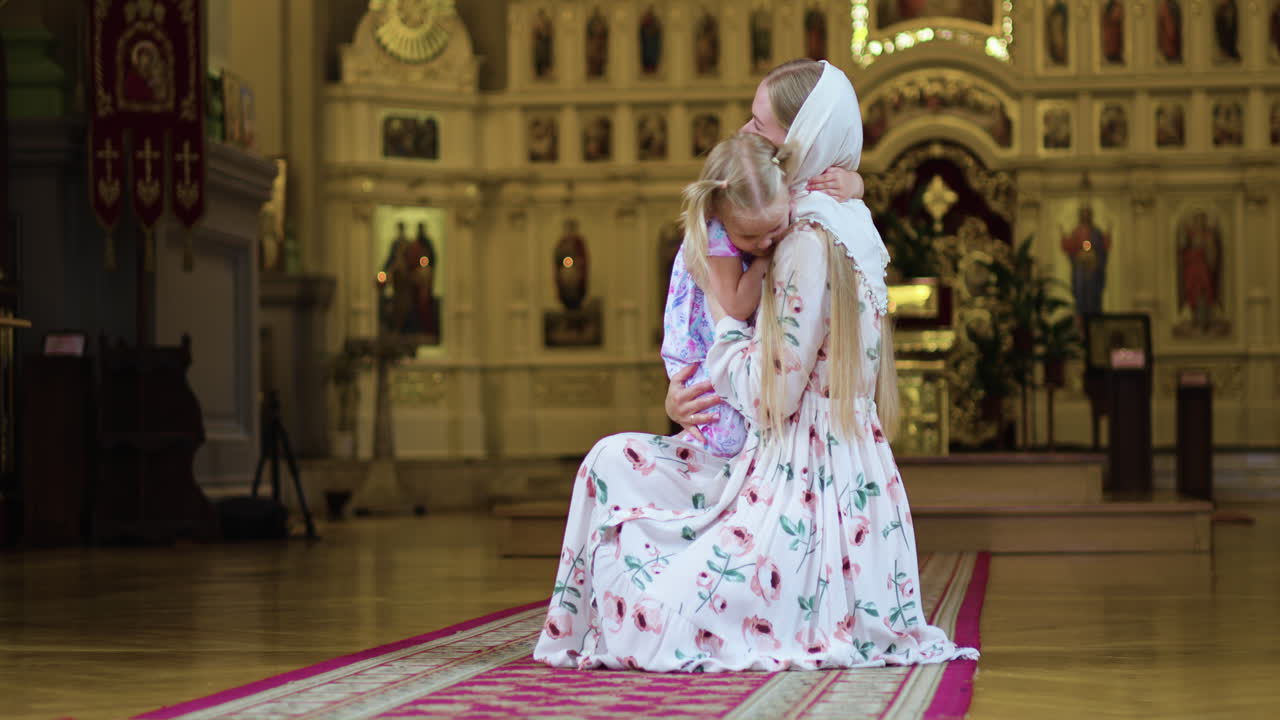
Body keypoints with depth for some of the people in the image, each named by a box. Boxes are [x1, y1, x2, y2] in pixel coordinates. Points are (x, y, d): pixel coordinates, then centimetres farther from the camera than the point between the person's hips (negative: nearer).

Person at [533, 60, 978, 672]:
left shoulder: (811, 244, -17)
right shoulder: (843, 229, 13)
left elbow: (771, 399, -18)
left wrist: (723, 305, -6)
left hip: (806, 488, -10)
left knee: (651, 625, -15)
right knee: (616, 460, 4)